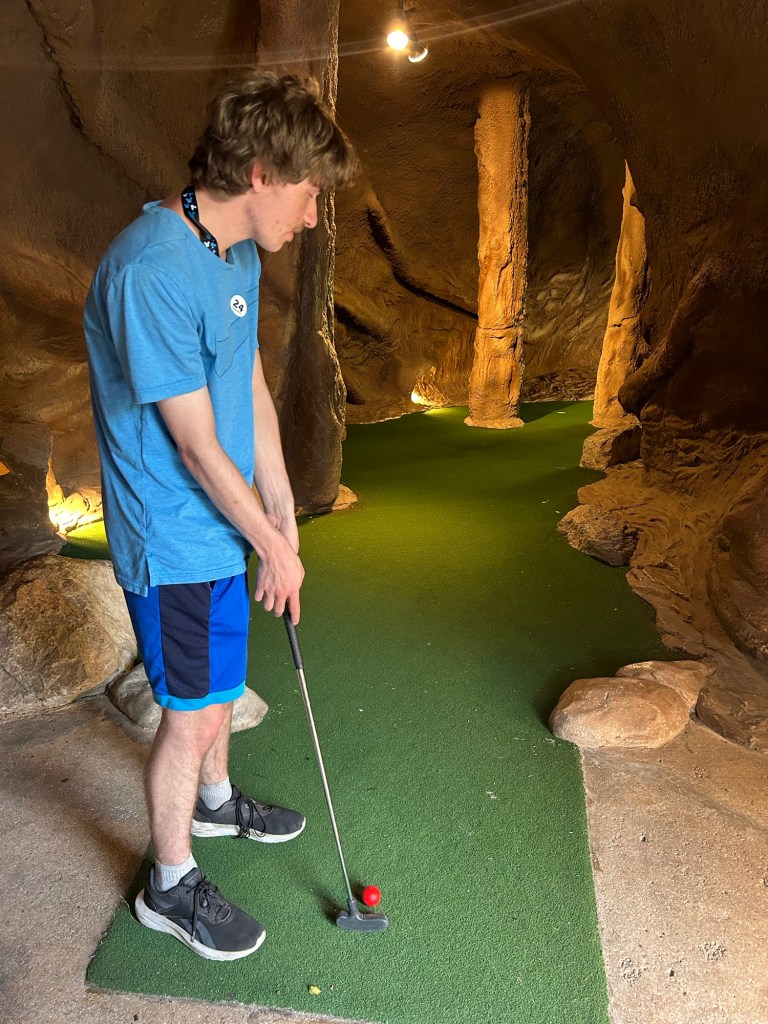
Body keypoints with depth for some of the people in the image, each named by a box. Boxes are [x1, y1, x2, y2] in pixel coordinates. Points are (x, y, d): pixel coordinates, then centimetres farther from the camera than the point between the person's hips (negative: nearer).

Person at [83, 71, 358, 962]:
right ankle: (170, 887, 32)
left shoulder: (238, 255, 4)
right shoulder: (150, 271, -27)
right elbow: (197, 446, -23)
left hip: (224, 522, 9)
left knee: (220, 682, 25)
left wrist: (282, 513, 8)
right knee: (193, 713, 7)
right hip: (172, 539, -9)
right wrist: (274, 544, -12)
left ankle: (215, 802, 52)